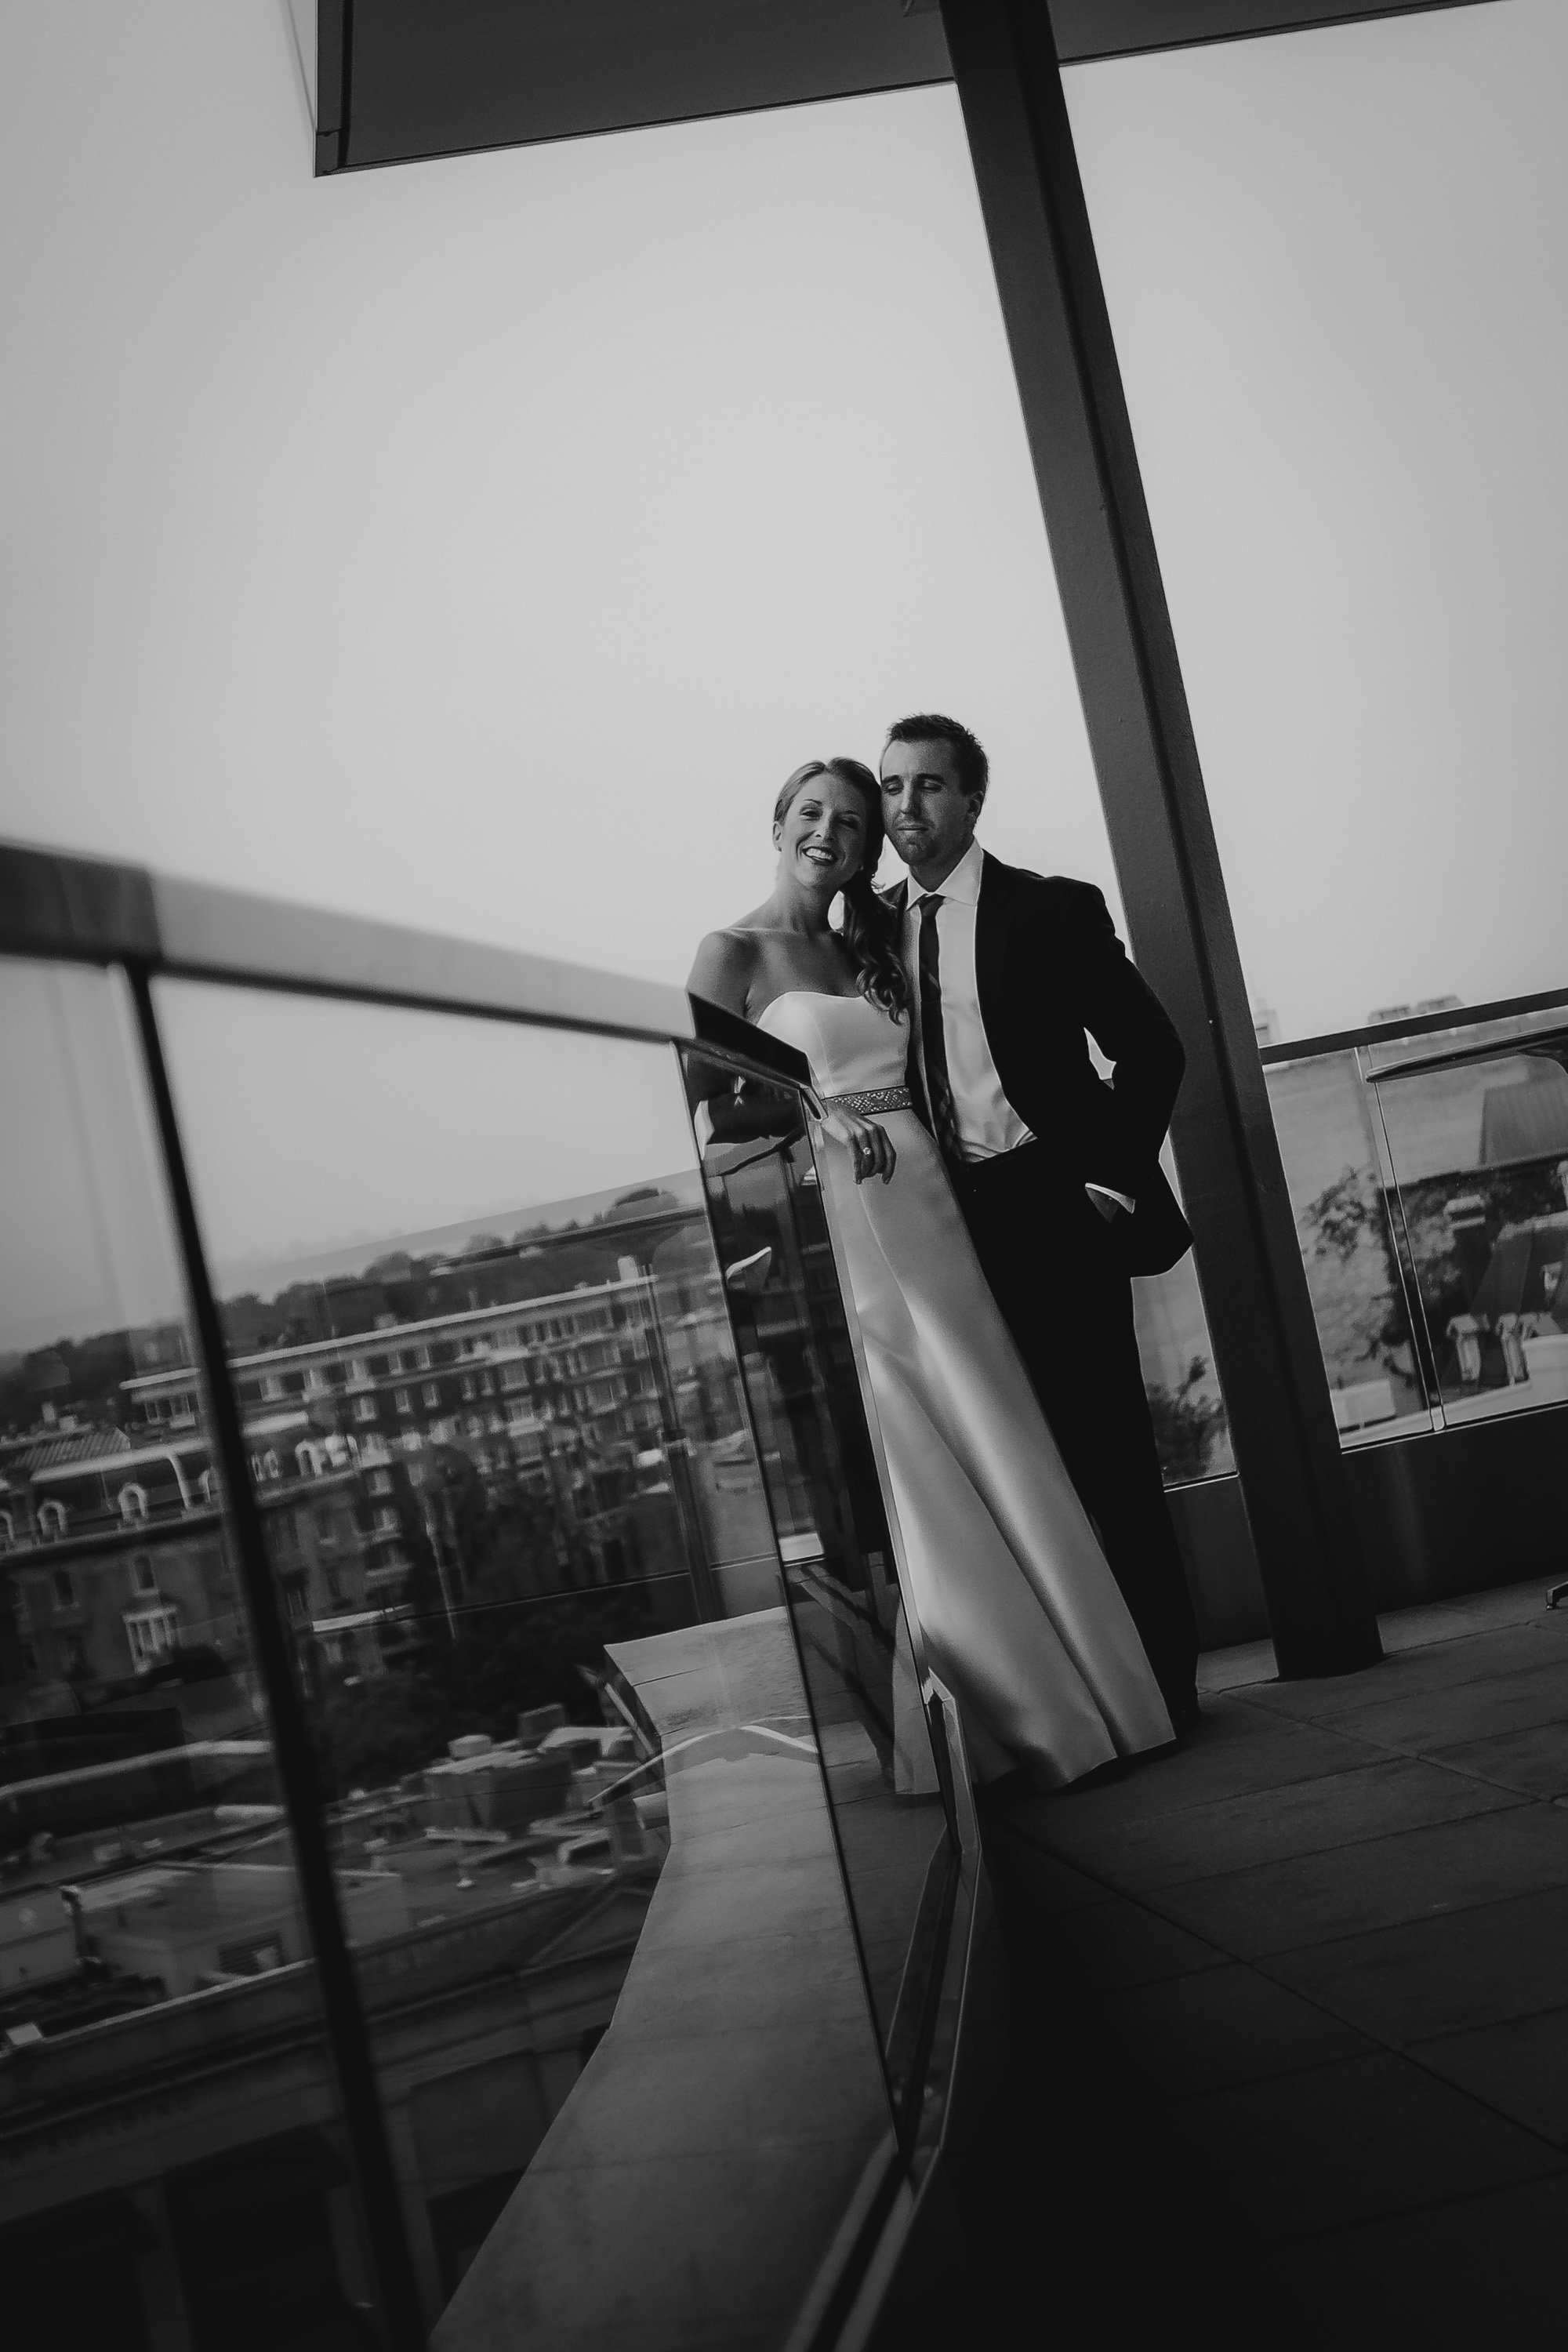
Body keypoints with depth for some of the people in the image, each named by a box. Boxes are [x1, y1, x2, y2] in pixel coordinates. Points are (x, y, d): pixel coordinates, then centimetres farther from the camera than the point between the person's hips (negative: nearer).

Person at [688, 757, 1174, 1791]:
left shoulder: (872, 950, 19)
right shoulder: (734, 952, 1)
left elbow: (909, 1089, 18)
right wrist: (814, 1116, -19)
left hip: (926, 1212, 6)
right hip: (828, 1227, -5)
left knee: (1003, 1453, 5)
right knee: (907, 1477, -2)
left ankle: (1085, 1698, 14)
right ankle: (1005, 1719, 8)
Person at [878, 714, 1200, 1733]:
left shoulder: (1053, 910, -1)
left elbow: (1152, 1047, -1)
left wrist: (1113, 1174, -7)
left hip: (1052, 1208, -4)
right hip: (946, 1220, 4)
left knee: (1107, 1450, -1)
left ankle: (1162, 1687, 8)